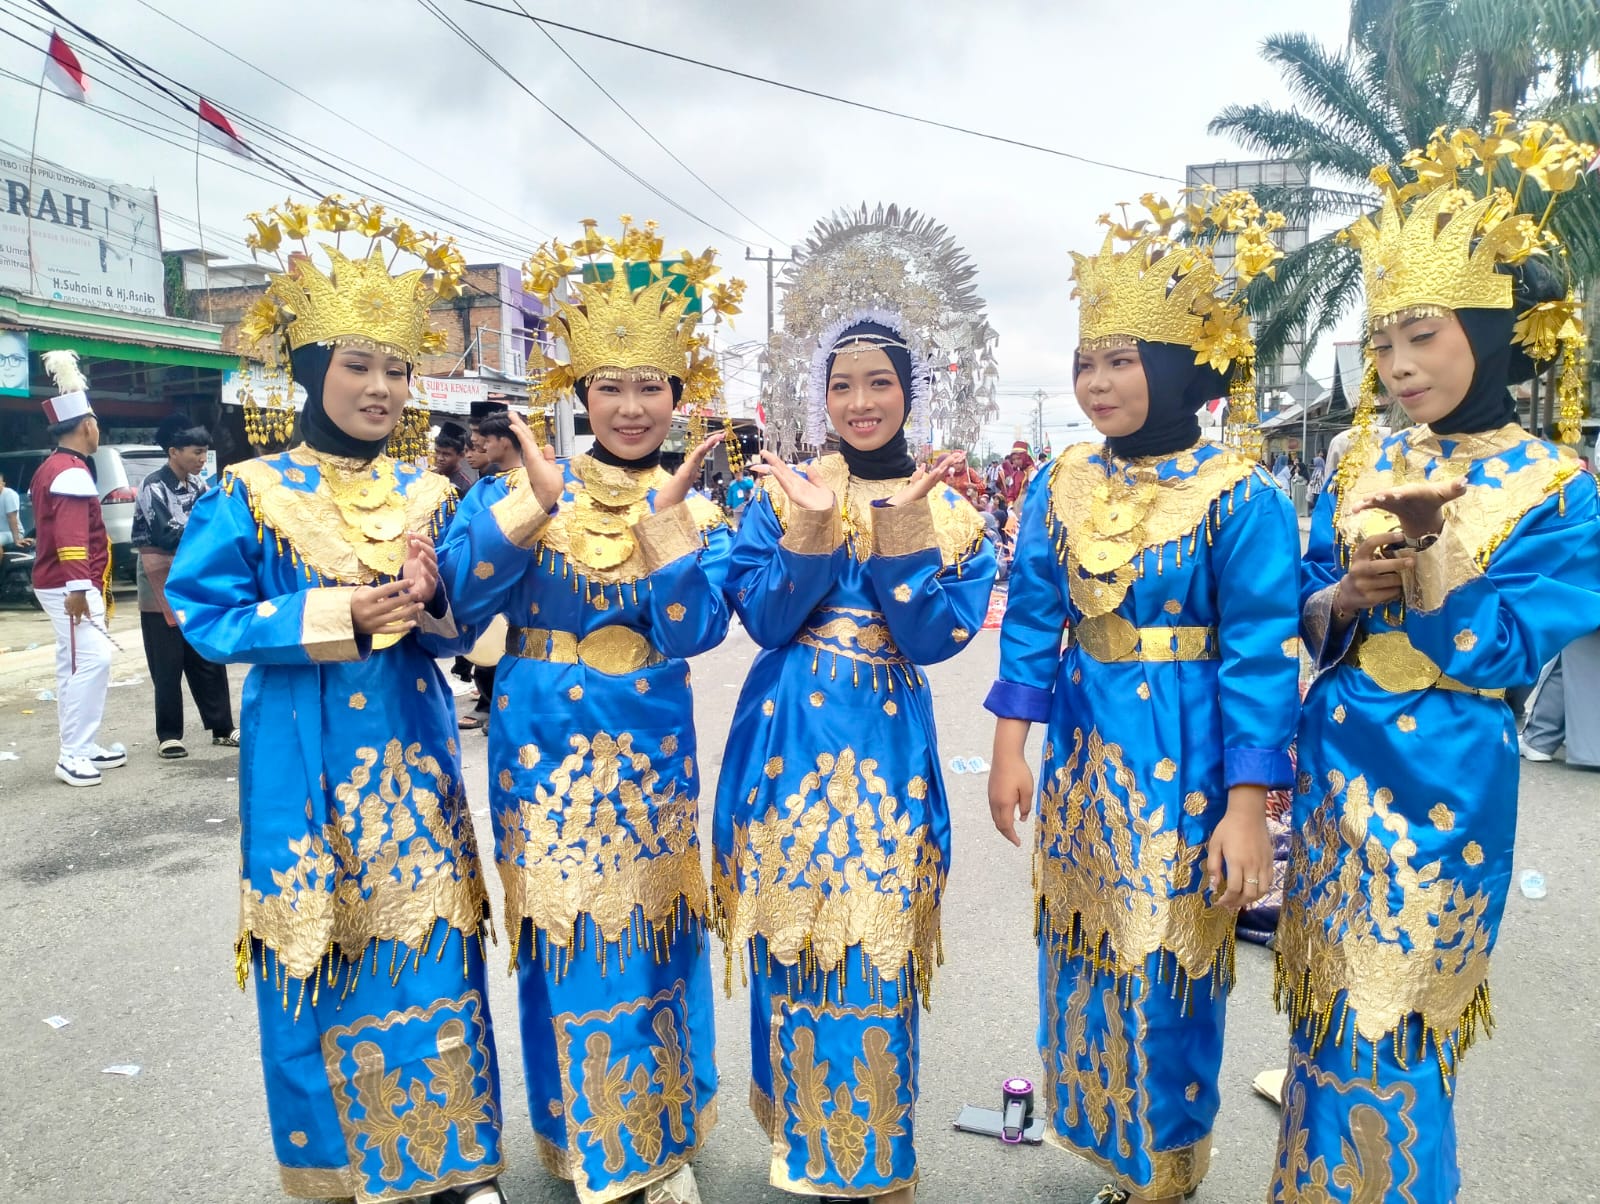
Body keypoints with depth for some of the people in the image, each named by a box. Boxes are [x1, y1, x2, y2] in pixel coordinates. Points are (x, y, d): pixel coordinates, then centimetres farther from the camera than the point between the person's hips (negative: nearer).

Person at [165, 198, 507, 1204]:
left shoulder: (429, 495, 6)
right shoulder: (251, 494, -2)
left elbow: (458, 631, 8)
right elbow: (207, 616, -6)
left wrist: (429, 603, -15)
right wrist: (340, 614, -17)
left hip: (412, 751, 2)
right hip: (306, 756, -2)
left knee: (432, 943, 4)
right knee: (323, 958, 6)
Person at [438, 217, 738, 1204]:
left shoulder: (698, 508, 1)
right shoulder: (523, 486, 0)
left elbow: (693, 630, -13)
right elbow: (462, 599, -12)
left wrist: (667, 514, -22)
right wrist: (531, 502, -22)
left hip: (651, 747, 0)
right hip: (544, 743, 0)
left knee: (653, 932, 8)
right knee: (567, 936, 8)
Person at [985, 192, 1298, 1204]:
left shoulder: (1240, 495, -12)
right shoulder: (1062, 486, 1)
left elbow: (1260, 657, -13)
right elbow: (1031, 622, 4)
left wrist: (1247, 805, -15)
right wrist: (1011, 749, 0)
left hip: (1185, 760, -5)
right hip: (1083, 750, 5)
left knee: (1167, 972, 8)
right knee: (1085, 955, 17)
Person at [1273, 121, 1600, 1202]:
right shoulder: (1363, 462, 5)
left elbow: (1504, 652, -15)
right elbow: (1309, 604, 7)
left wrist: (1420, 559, -28)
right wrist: (1339, 600, -15)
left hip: (1441, 778, -4)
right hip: (1336, 758, 5)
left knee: (1394, 1013, 5)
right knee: (1328, 997, 15)